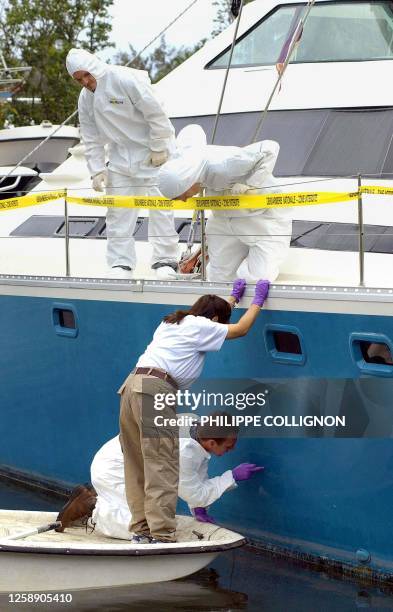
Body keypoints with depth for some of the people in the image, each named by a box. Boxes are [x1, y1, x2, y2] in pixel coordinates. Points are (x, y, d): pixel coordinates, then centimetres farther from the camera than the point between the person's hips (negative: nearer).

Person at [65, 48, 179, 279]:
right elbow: (91, 139, 7)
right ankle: (121, 263, 9)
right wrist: (97, 170, 0)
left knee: (160, 207, -4)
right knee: (118, 210, 3)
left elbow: (156, 113, -21)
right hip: (121, 155, 6)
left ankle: (165, 260, 2)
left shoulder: (126, 79, -21)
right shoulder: (86, 98, 2)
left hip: (153, 151, -6)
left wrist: (159, 149, -18)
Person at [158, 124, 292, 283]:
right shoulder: (182, 159, -18)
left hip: (262, 214, -7)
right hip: (223, 219, 7)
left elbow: (270, 148, -36)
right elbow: (193, 130, 5)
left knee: (257, 281, -9)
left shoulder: (223, 166, -40)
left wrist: (251, 186, -36)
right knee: (218, 279, 6)